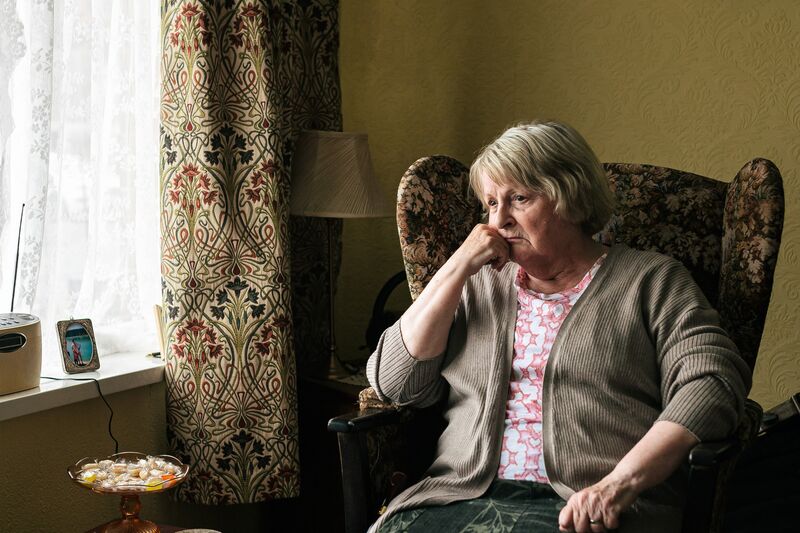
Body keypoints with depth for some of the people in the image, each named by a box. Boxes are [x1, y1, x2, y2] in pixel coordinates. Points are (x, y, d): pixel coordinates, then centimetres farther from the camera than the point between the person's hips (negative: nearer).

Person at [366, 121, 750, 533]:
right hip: (464, 496, 4)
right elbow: (393, 383, 12)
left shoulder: (650, 280, 10)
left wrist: (619, 483, -17)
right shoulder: (480, 286, 21)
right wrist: (457, 268, 5)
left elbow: (714, 381, -5)